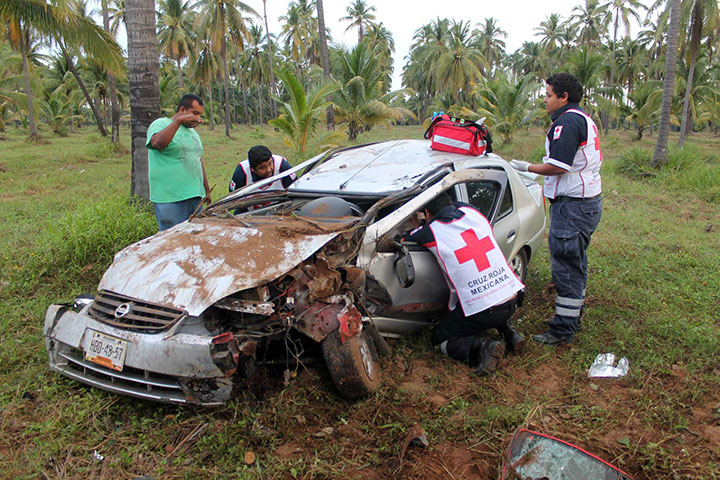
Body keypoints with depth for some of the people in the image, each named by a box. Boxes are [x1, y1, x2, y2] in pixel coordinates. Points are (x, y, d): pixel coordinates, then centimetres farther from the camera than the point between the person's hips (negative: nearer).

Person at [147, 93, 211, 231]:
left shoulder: (192, 131, 20)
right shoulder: (160, 124, -4)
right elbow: (157, 143, -27)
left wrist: (206, 190, 24)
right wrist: (178, 121, -32)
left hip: (195, 197, 8)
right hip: (170, 199, -7)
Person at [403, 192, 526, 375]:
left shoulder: (431, 232, -7)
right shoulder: (471, 211, 6)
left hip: (481, 310, -6)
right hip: (513, 298, 6)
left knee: (441, 340, 15)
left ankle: (483, 346, -10)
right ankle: (507, 330, 18)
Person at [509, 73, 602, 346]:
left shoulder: (567, 121, -16)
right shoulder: (584, 120, 18)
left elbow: (557, 167, -23)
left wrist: (528, 168, -8)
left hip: (572, 206, -11)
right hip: (588, 201, 11)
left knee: (566, 267, -5)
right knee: (575, 264, 19)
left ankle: (563, 330, 3)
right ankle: (573, 317, 32)